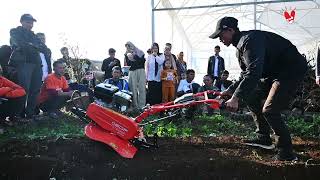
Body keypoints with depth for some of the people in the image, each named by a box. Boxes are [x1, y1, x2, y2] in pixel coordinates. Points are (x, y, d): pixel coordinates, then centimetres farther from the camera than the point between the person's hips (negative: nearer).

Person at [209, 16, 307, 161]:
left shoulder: (250, 40, -24)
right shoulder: (240, 46, 10)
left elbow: (253, 72, -36)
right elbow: (245, 74, 17)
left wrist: (236, 98, -39)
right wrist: (230, 90, 8)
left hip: (292, 69, -11)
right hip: (274, 72, 11)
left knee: (269, 110, -17)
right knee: (251, 97, 12)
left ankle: (286, 152, -2)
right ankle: (264, 138, 20)